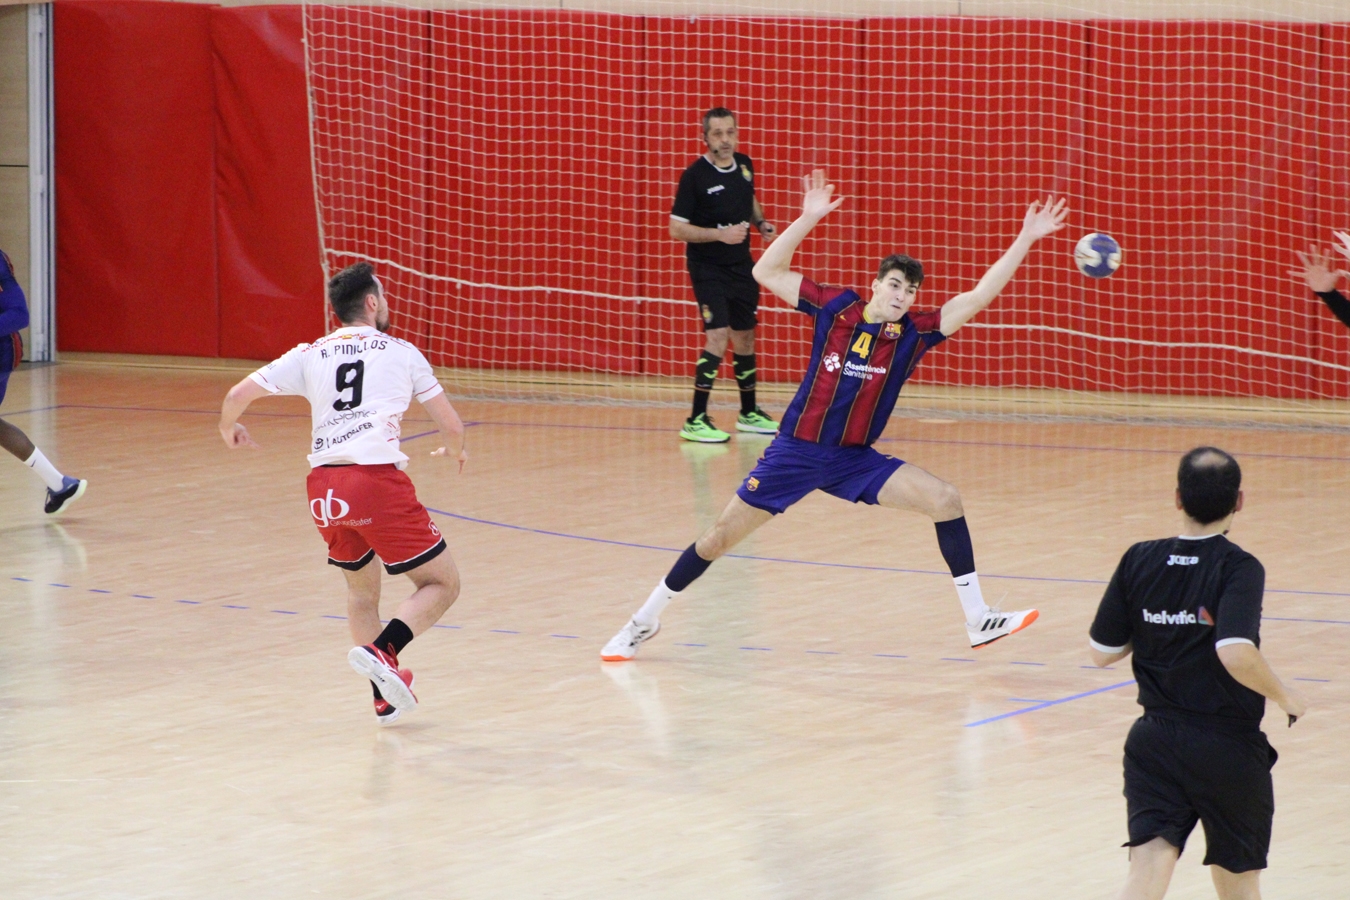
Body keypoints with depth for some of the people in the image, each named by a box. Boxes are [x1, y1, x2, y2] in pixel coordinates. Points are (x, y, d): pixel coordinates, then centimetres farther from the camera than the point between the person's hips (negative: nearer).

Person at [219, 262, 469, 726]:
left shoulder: (310, 355, 19)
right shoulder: (401, 352, 14)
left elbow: (237, 396, 14)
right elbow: (451, 426, 17)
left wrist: (230, 430, 37)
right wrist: (455, 450, 40)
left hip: (324, 486, 4)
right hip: (377, 478, -4)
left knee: (361, 588, 26)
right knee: (441, 584, 6)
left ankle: (386, 696, 20)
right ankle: (381, 650, -18)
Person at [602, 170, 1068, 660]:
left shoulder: (913, 334, -5)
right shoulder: (834, 308, -6)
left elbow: (978, 296, -11)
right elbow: (767, 272, -3)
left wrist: (1026, 239, -16)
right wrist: (808, 219, -12)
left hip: (855, 460, 1)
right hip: (796, 452, -1)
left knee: (945, 499, -15)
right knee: (719, 537, -1)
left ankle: (978, 620, -8)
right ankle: (645, 621, 17)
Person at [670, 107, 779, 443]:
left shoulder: (744, 165, 3)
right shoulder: (695, 175, -16)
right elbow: (677, 228, -16)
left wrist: (761, 222, 3)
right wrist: (720, 234, -26)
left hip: (740, 264, 7)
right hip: (707, 267, -7)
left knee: (745, 336, 15)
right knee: (718, 335, -18)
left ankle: (749, 413, 31)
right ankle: (696, 420, -15)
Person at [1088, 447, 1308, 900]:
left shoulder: (1140, 561, -2)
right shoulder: (1239, 569, -15)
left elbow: (1102, 652, 3)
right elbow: (1237, 655, -28)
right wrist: (1284, 696, -11)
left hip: (1155, 743, 3)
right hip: (1228, 745, -3)